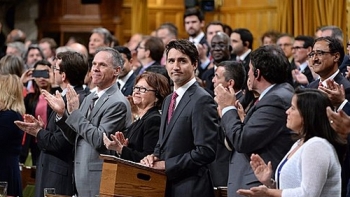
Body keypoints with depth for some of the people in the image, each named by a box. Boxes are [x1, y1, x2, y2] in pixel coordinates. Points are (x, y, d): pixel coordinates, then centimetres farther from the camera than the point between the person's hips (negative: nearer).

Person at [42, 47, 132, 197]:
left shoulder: (118, 103, -14)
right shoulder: (90, 98, 13)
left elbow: (100, 140, -22)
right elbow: (75, 138, 14)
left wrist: (75, 112, -18)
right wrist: (61, 113, -1)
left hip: (100, 180, -8)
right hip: (83, 176, 8)